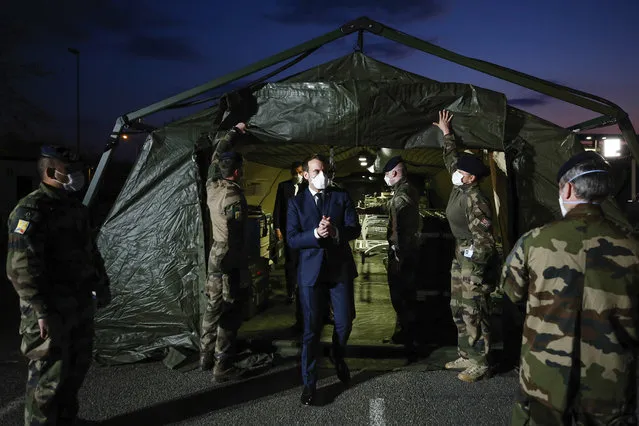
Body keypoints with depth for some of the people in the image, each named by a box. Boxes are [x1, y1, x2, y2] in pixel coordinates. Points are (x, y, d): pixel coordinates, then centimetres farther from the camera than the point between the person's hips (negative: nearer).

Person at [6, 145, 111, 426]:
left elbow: (90, 252, 20)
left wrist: (102, 286, 18)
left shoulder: (75, 207, 11)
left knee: (77, 366, 19)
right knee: (49, 376, 2)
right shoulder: (31, 211, -17)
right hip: (51, 311, -9)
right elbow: (21, 269, -23)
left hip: (80, 305, 9)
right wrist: (42, 312, -24)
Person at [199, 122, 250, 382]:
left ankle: (206, 357, 30)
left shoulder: (212, 186, 3)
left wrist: (234, 132, 31)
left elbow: (217, 156, 20)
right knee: (229, 315, 0)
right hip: (230, 260, -9)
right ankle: (223, 368, 7)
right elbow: (236, 236, -21)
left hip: (215, 255, 9)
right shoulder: (233, 197, -20)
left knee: (213, 308, 18)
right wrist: (242, 272, -17)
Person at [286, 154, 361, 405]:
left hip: (340, 268, 2)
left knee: (344, 323, 10)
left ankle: (338, 358, 42)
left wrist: (335, 231, -23)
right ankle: (309, 383, 13)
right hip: (311, 270, -1)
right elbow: (292, 239, -6)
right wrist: (316, 234, -23)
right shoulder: (296, 202, 3)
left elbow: (355, 229, -4)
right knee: (311, 329, 1)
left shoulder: (342, 197, 5)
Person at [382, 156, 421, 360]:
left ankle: (406, 336, 6)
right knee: (409, 293, 20)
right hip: (412, 249, 10)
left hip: (400, 252, -10)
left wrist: (396, 257, -22)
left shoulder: (400, 196, -20)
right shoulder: (411, 191, 10)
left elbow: (398, 229, -24)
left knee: (400, 295, -1)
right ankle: (411, 332, 33)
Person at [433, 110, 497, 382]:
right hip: (461, 257, 10)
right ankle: (466, 356, 28)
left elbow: (483, 236, -22)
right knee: (459, 310, 16)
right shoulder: (459, 188, 6)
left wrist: (476, 268, -23)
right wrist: (446, 133, 31)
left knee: (474, 314, -3)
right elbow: (451, 158, 23)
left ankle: (479, 364, 9)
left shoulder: (475, 199, -20)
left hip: (475, 258, -10)